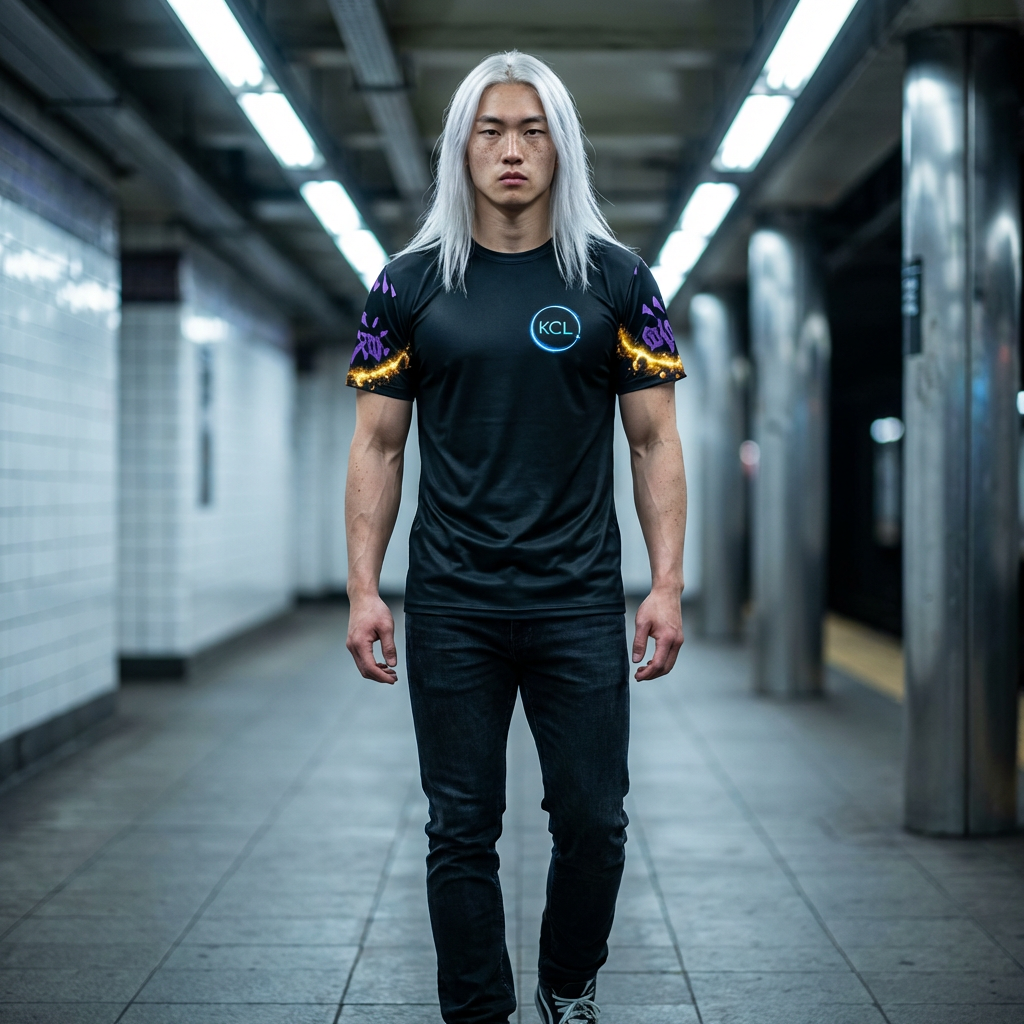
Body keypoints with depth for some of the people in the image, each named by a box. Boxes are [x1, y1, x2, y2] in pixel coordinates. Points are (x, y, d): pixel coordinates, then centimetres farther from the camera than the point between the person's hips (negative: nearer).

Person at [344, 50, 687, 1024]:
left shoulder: (616, 279, 3)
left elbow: (655, 440, 3)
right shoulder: (411, 283, 3)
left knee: (592, 823, 6)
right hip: (451, 605, 0)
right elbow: (377, 444, 5)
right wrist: (363, 588, -2)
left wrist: (667, 584, -5)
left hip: (581, 603, 0)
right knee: (463, 832, 6)